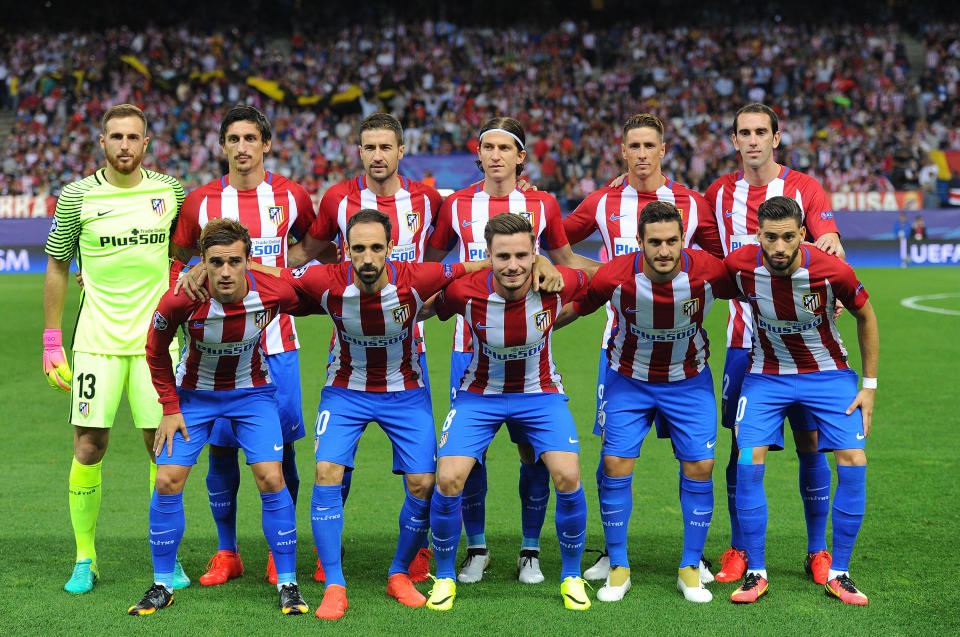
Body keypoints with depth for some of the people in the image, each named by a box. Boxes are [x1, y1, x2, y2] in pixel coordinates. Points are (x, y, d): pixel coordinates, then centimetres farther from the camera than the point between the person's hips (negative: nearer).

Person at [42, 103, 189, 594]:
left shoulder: (170, 191, 3)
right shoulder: (76, 196, -2)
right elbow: (57, 266, 5)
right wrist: (52, 341, 3)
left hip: (156, 339, 1)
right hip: (96, 340, -1)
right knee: (89, 447, -2)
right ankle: (85, 559, 11)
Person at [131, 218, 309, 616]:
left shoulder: (274, 293, -26)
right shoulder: (181, 301, -27)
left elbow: (304, 303, 1)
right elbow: (156, 351, -7)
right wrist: (169, 408, -6)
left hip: (252, 392, 0)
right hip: (195, 393, 0)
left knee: (271, 479, -12)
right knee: (168, 481, -7)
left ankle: (287, 584, 3)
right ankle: (162, 585, 11)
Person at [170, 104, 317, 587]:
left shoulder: (292, 197, 3)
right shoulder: (200, 202, 3)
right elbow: (175, 260, 15)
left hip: (276, 342, 0)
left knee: (280, 448, 1)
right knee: (220, 448, 1)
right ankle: (227, 553, 15)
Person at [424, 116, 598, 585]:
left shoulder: (542, 205, 3)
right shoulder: (457, 205, 5)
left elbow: (564, 259, 17)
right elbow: (428, 261, 18)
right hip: (471, 341, 1)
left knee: (532, 445, 0)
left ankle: (530, 550, 13)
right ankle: (476, 549, 16)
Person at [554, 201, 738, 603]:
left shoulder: (708, 272, -24)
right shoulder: (615, 276, -26)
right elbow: (570, 310, -7)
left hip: (689, 380, 1)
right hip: (628, 379, 0)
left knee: (699, 467, -5)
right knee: (615, 465, -7)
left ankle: (690, 569, 11)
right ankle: (618, 568, 10)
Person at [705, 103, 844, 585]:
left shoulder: (804, 188, 1)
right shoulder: (720, 193, 8)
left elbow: (828, 247, -9)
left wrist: (831, 244, -31)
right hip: (744, 339, 2)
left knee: (809, 442, 0)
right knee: (742, 444, 0)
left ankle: (818, 551, 11)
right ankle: (738, 550, 11)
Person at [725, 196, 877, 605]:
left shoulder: (832, 271, -24)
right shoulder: (740, 266, -22)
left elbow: (865, 317, -5)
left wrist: (869, 385, -3)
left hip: (828, 372, 0)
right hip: (767, 373, 1)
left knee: (853, 464, -12)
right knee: (748, 463, -16)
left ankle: (838, 574, 2)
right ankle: (755, 573, -2)